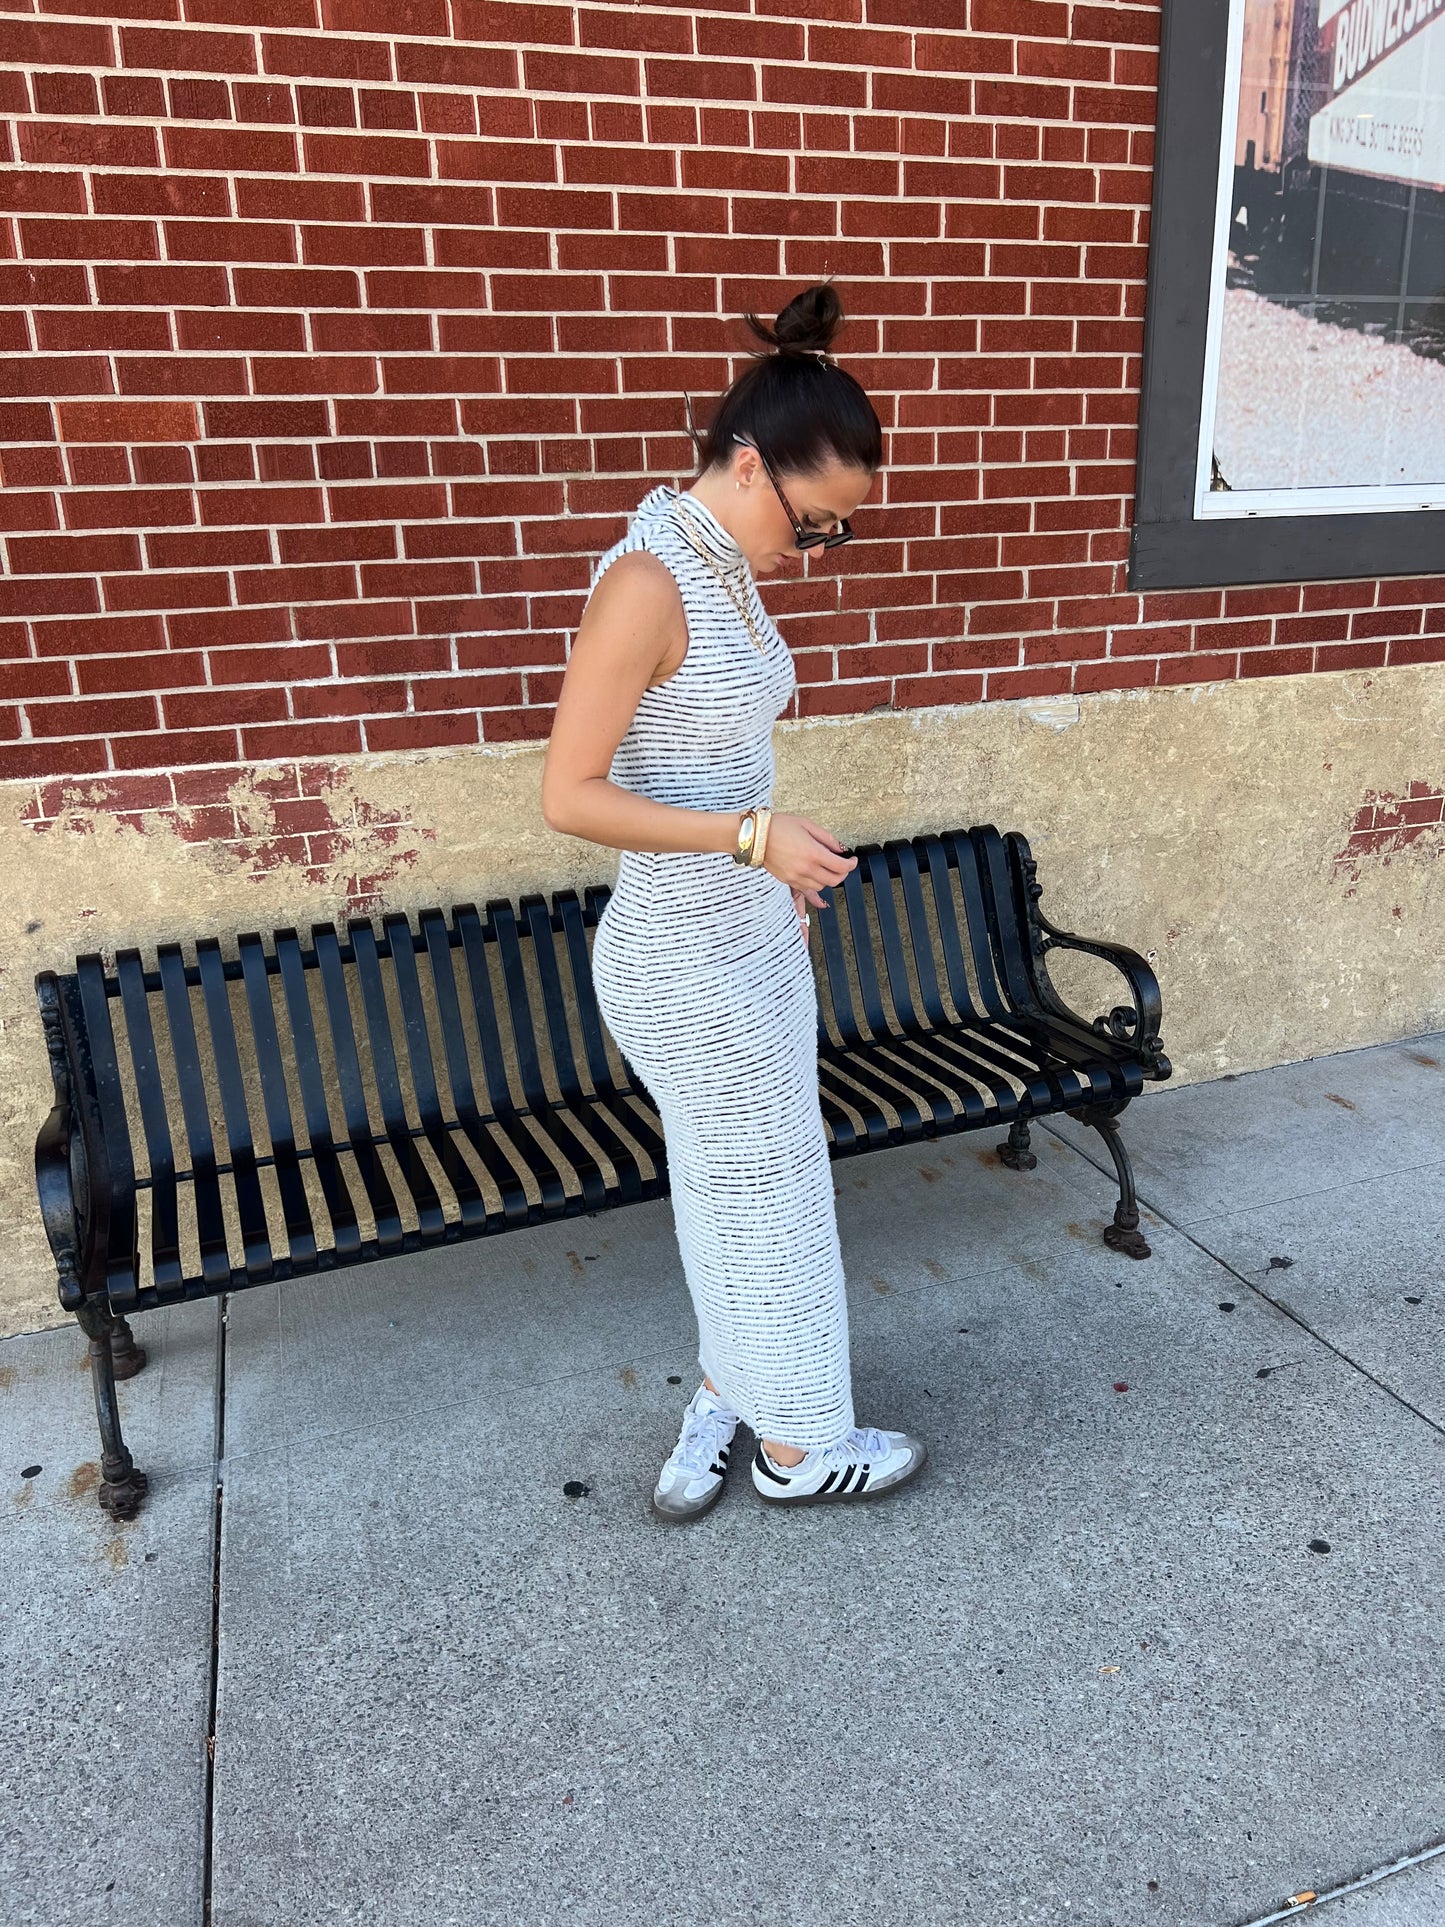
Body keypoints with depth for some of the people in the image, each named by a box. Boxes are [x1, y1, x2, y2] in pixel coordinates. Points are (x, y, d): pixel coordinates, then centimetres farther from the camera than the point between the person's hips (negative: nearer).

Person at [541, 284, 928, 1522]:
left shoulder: (727, 573, 7)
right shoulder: (647, 583, -21)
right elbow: (570, 795, -22)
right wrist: (755, 840, -24)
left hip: (752, 939, 9)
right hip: (689, 962, -9)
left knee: (748, 1180, 21)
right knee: (765, 1191, 8)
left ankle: (731, 1388, 42)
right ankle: (795, 1445, 31)